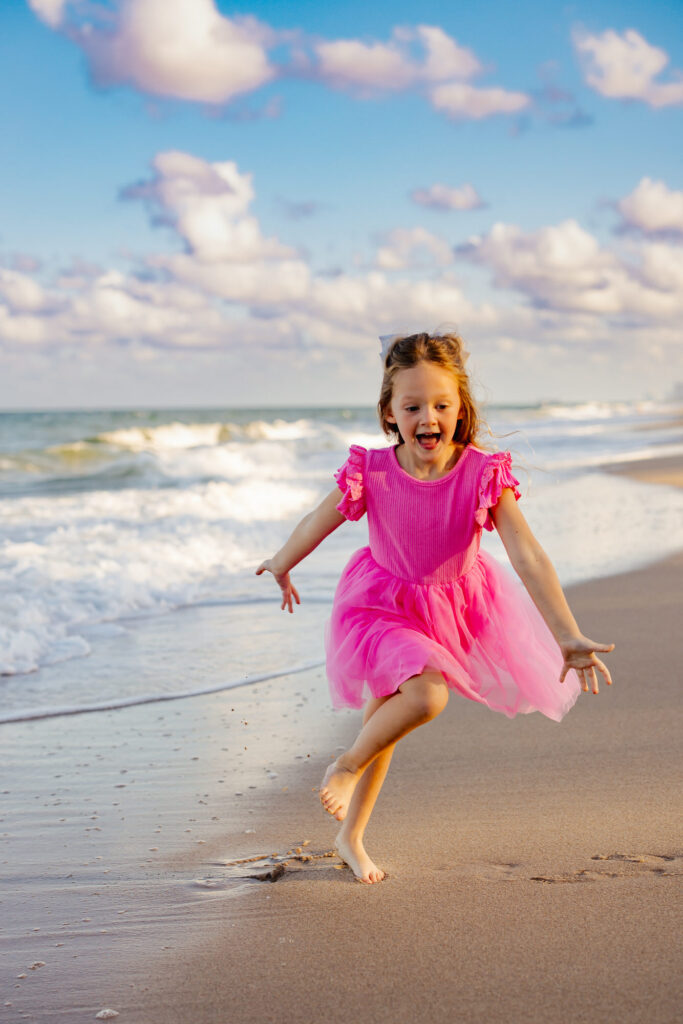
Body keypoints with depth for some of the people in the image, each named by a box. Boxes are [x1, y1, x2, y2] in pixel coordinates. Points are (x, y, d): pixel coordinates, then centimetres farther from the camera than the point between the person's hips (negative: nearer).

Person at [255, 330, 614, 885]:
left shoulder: (484, 475, -24)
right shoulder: (371, 472, -23)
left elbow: (530, 558, -30)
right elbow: (317, 523, -3)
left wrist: (569, 637, -38)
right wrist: (281, 567, 15)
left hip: (453, 606, 2)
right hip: (384, 605, -2)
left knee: (384, 719, 16)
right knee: (426, 695, -29)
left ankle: (351, 838, 37)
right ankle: (347, 766, 1)